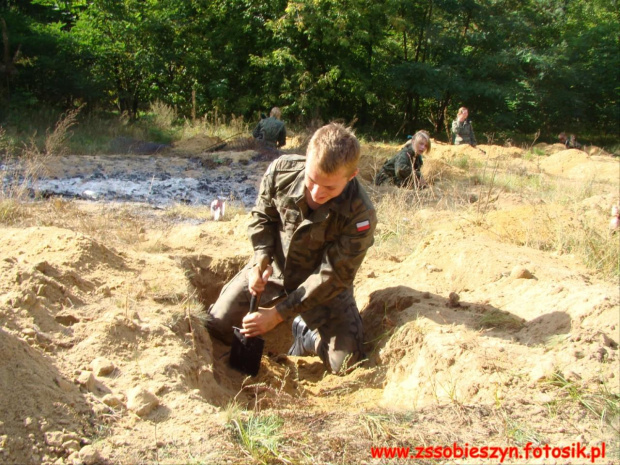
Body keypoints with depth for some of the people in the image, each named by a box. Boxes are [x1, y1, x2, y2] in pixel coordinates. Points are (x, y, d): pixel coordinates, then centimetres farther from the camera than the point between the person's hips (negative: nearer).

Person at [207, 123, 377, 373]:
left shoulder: (360, 215, -31)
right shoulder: (281, 170, -22)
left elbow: (333, 276, -25)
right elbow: (263, 216, -2)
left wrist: (278, 313, -26)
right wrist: (261, 259, -19)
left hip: (322, 287, -3)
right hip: (274, 267, 3)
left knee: (345, 362, -16)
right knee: (217, 327, 1)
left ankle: (305, 330, 17)